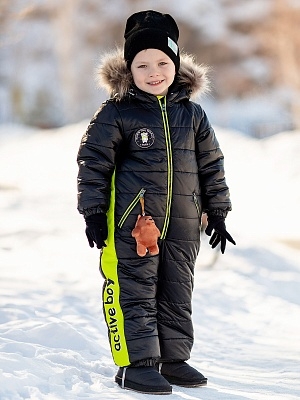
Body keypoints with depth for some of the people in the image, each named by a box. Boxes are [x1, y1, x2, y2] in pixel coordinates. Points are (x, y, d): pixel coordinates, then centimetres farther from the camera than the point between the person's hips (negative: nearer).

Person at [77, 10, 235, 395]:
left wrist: (217, 212, 12)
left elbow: (211, 163, 14)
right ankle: (136, 362, 2)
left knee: (177, 292, 11)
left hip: (183, 226, 4)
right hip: (132, 222, -4)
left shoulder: (192, 113, 8)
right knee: (136, 292, -3)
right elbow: (93, 161, -2)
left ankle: (173, 357, 22)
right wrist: (93, 212, -5)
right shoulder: (116, 113, -4)